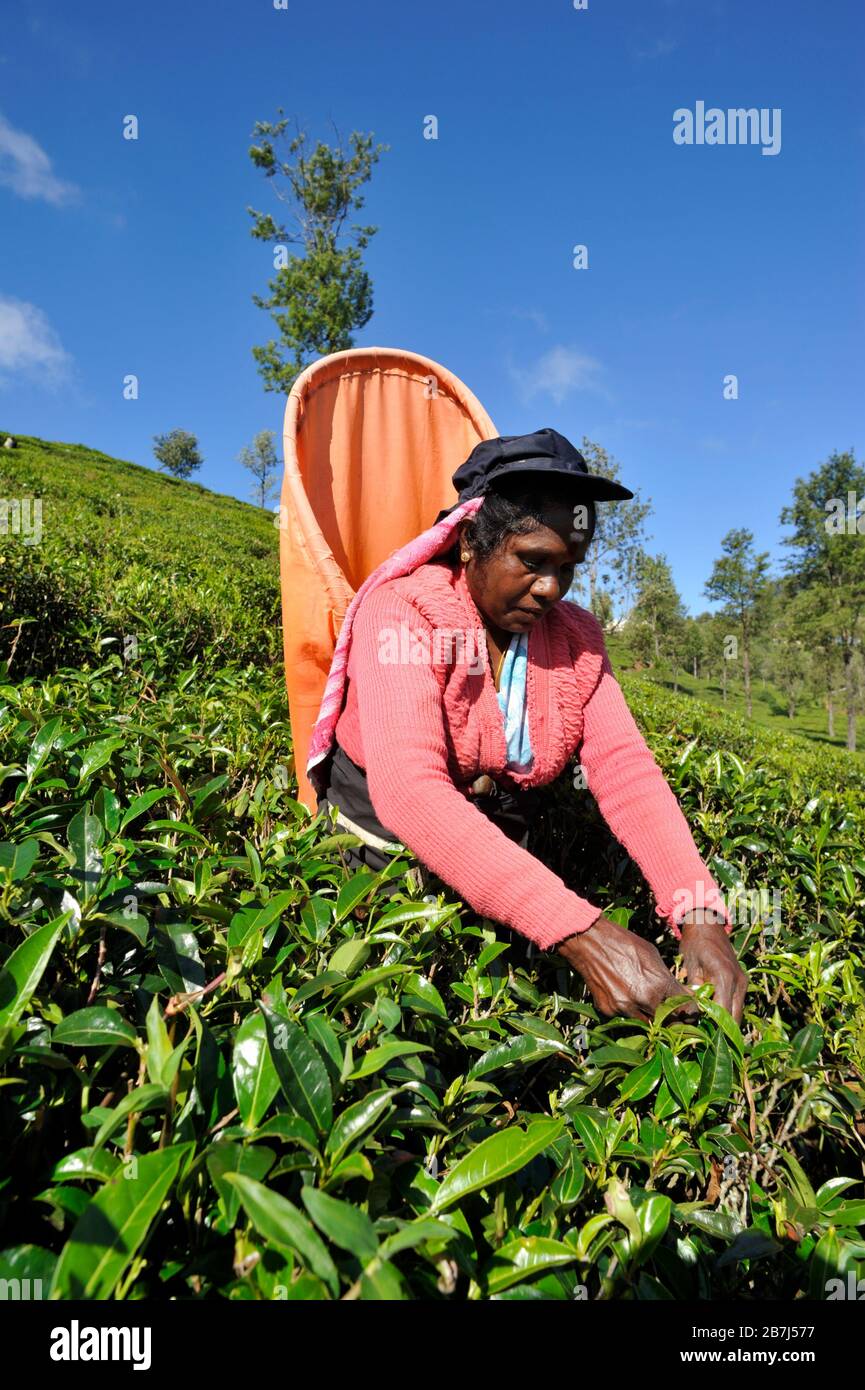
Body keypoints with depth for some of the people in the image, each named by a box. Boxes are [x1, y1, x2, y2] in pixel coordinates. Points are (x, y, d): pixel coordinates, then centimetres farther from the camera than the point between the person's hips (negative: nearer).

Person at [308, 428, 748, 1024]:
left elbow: (626, 770, -8)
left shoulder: (575, 637, 1)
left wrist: (699, 914, -27)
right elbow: (408, 790, -30)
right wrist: (581, 932, -38)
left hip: (501, 873, 4)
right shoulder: (404, 610, -17)